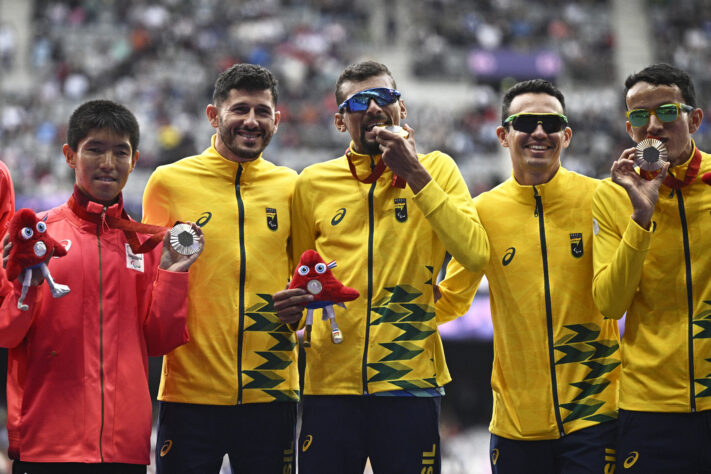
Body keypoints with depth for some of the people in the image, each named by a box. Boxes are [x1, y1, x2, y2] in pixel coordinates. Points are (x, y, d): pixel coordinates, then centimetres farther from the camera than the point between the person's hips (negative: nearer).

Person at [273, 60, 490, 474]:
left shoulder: (436, 169, 5)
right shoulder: (313, 183, 9)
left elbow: (476, 254, -11)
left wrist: (415, 175, -11)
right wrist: (292, 308, -2)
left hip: (411, 380, -1)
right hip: (330, 382, 1)